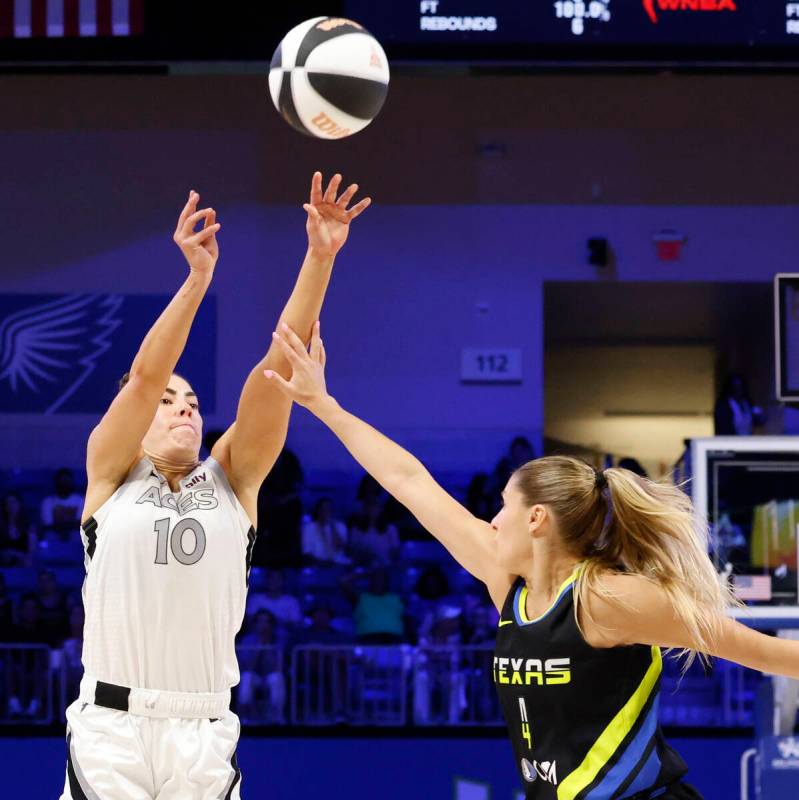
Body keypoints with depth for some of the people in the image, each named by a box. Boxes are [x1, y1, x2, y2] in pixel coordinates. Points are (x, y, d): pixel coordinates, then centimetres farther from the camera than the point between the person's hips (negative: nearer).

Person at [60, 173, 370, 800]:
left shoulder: (231, 481, 12)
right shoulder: (111, 474, 8)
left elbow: (278, 365, 2)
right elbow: (146, 374, -8)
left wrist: (320, 259, -8)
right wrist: (198, 277, -20)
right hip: (111, 726, -2)